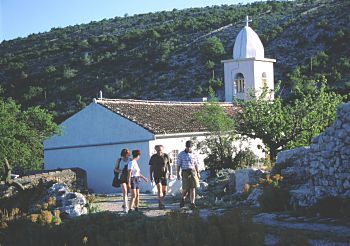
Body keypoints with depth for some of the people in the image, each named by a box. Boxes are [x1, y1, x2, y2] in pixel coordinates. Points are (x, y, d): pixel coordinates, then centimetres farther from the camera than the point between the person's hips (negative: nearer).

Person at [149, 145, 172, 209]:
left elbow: (169, 166, 6)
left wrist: (170, 174, -5)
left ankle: (161, 202, 27)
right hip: (157, 176, -2)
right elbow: (151, 167, 4)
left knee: (164, 191, 6)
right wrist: (151, 177, 1)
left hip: (164, 175, 2)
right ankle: (161, 204, -14)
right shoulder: (153, 157, -4)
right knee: (159, 190, -16)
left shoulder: (166, 156, -3)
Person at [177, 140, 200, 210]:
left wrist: (198, 173, 11)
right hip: (185, 172, -2)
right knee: (185, 188, -5)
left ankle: (192, 204, -6)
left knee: (192, 188, -5)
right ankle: (182, 198, 27)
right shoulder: (181, 154, 3)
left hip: (193, 172, 2)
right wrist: (178, 174, -2)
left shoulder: (194, 155, 10)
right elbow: (178, 165, 4)